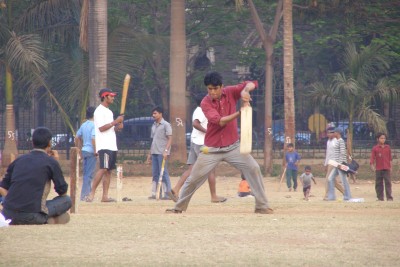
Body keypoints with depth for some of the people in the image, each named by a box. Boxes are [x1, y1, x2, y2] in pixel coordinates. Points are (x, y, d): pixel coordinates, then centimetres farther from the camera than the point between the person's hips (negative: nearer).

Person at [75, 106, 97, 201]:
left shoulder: (83, 125, 11)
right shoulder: (94, 125, -12)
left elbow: (77, 138, 16)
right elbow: (93, 139, -22)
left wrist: (79, 150, 22)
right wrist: (95, 151, -16)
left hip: (84, 150, 8)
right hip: (91, 151, -8)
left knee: (86, 173, 15)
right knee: (89, 174, -5)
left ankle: (87, 193, 21)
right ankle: (84, 195, -8)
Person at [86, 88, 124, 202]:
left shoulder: (109, 112, 21)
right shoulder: (99, 111, -8)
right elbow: (101, 128, -17)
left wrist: (118, 127, 4)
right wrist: (115, 122, -17)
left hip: (112, 146, 9)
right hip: (104, 146, -9)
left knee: (109, 170, 5)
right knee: (103, 169, -18)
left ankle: (105, 196, 4)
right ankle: (92, 193, -17)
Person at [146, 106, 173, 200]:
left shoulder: (166, 125, -5)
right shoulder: (154, 126, 18)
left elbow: (170, 139, -11)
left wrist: (166, 151, -21)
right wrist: (149, 153, 20)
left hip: (162, 153, -8)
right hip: (154, 153, 8)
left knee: (163, 173, -9)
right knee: (155, 173, 7)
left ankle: (167, 194, -7)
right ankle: (154, 194, 9)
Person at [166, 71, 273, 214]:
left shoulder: (230, 92, -5)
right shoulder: (205, 103, -12)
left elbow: (252, 84, -11)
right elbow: (220, 121, -27)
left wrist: (245, 90, -34)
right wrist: (238, 113, -41)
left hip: (233, 147, 2)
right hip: (212, 149, -2)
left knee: (253, 168, -13)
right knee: (194, 178, 1)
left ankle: (262, 206, -6)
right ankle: (179, 207, 17)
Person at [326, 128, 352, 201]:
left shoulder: (341, 141, -11)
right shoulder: (337, 141, 17)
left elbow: (343, 152, -18)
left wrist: (340, 163, -22)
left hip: (340, 163, -10)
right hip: (337, 164, 10)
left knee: (344, 180, -5)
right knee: (330, 178, 7)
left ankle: (347, 197, -1)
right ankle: (331, 196, 9)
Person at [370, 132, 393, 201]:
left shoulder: (387, 147, 7)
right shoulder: (375, 148, 1)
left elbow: (390, 158, 12)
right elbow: (372, 157, -3)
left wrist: (390, 167, 9)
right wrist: (372, 165, -16)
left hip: (386, 168, 0)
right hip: (378, 169, 0)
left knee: (388, 182, -7)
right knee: (378, 183, 4)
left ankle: (389, 197, -9)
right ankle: (380, 197, 11)